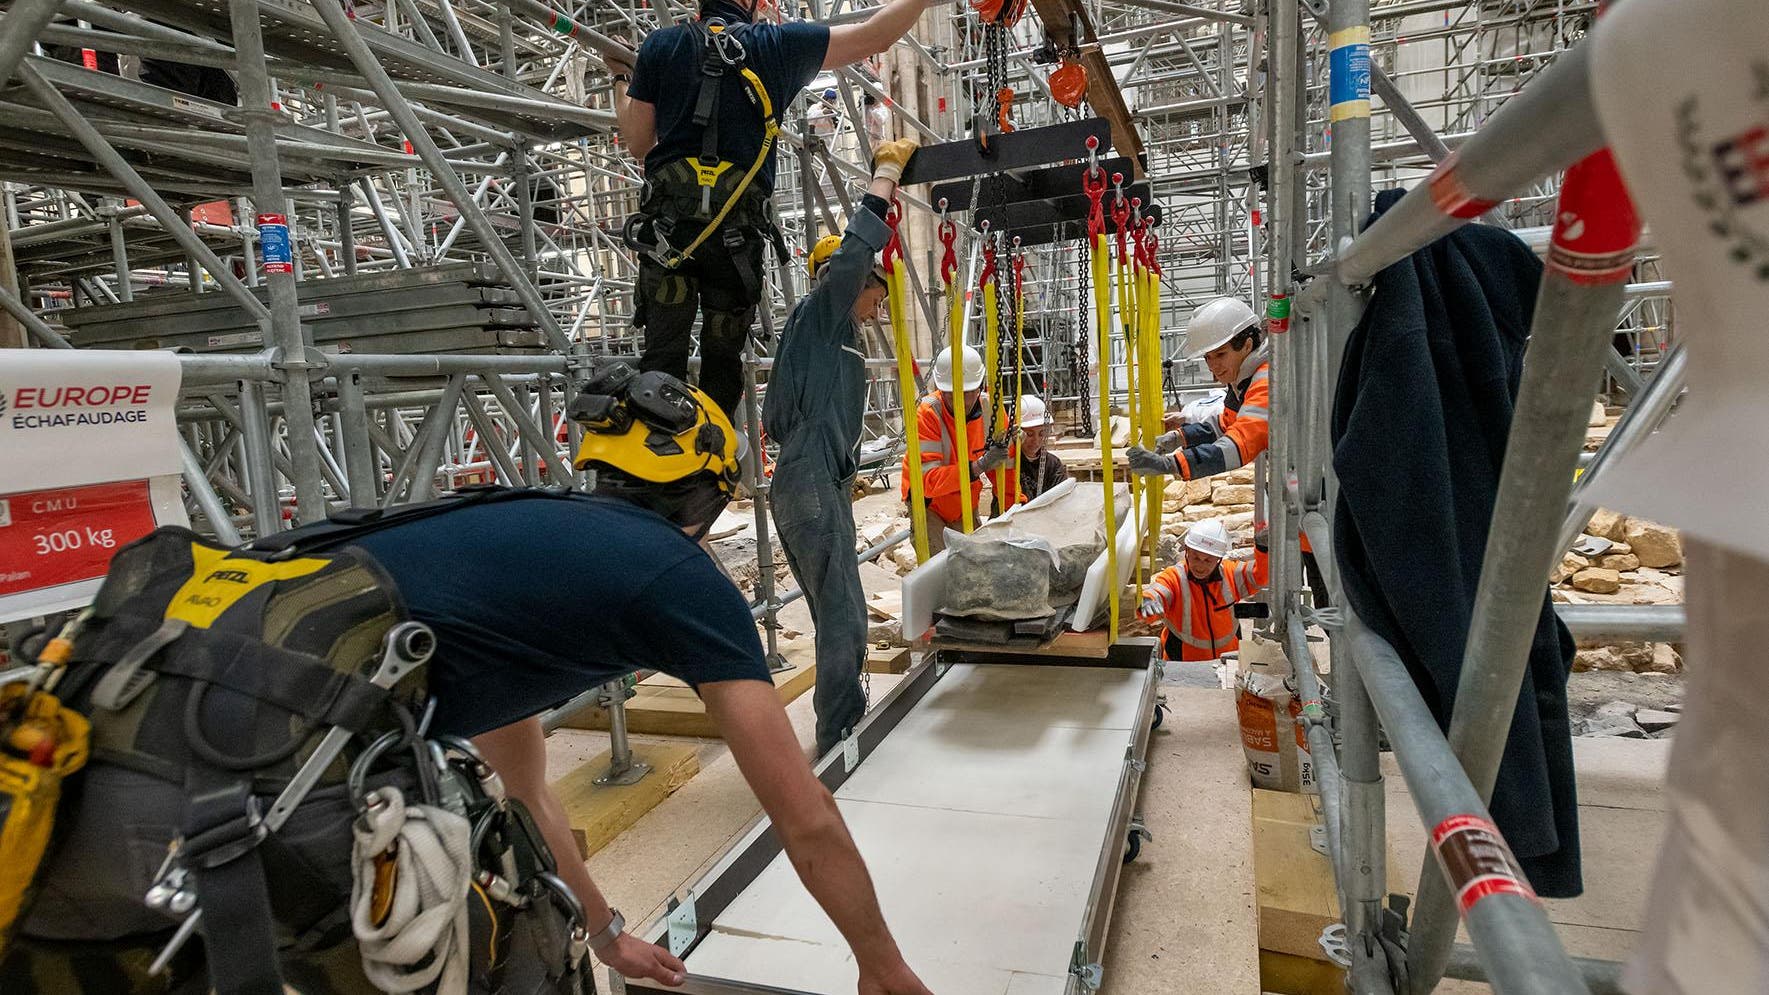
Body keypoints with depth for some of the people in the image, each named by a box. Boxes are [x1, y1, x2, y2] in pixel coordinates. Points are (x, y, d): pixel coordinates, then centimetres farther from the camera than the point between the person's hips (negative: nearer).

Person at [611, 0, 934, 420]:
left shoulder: (660, 45, 9)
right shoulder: (778, 44, 8)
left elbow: (638, 143, 12)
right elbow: (877, 35, 11)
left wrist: (622, 79, 28)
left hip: (667, 222, 1)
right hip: (738, 229, -1)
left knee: (662, 355, 0)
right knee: (722, 359, 10)